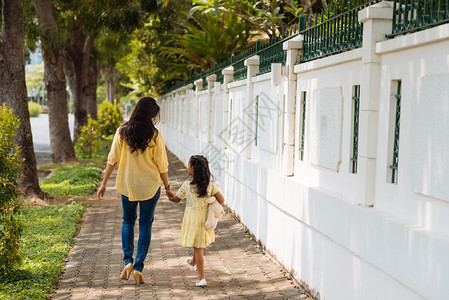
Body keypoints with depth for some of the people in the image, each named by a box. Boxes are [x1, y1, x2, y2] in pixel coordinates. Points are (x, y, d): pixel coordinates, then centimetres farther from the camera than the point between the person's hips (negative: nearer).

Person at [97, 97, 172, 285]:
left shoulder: (122, 132, -5)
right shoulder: (154, 135, -11)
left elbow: (112, 160, -2)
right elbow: (161, 165, -6)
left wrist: (104, 183, 6)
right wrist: (167, 186, 6)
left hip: (127, 184, 2)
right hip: (150, 185, -2)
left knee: (128, 220, 19)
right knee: (145, 224, 8)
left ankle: (128, 261, 5)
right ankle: (138, 267, 5)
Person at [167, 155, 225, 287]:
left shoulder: (186, 186, -14)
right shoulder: (210, 185, -7)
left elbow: (176, 199, -1)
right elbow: (221, 200, -9)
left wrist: (170, 195, 21)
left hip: (192, 219, -4)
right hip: (205, 218, 4)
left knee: (198, 248, 2)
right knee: (198, 245, 27)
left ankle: (202, 278, 1)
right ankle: (193, 262, 54)